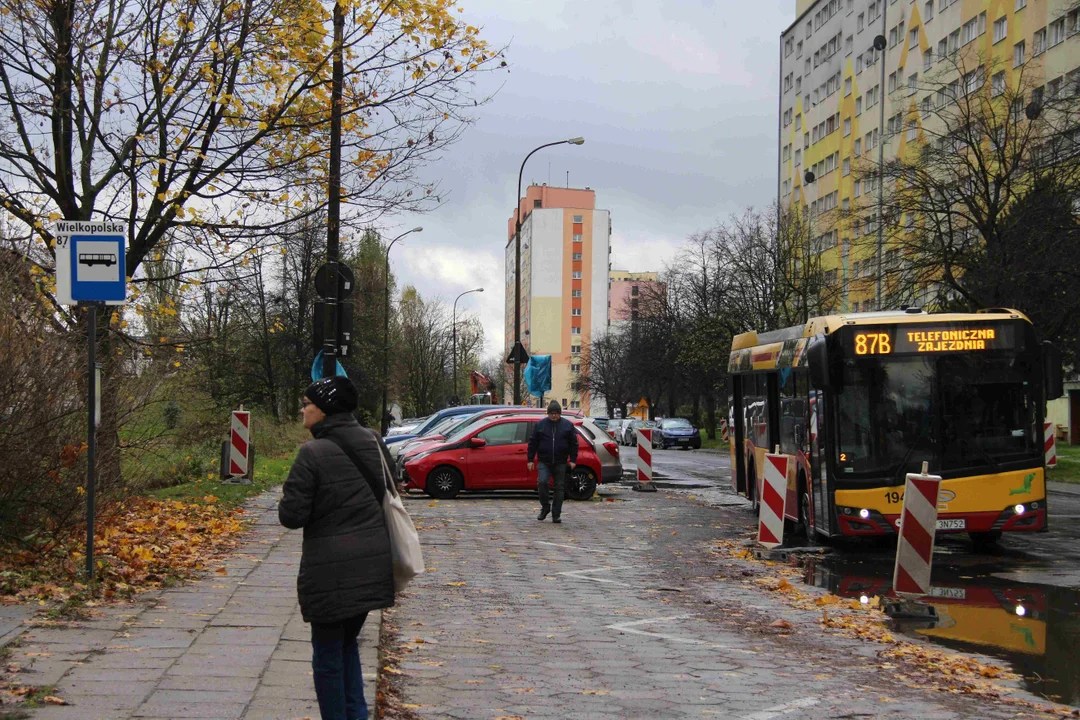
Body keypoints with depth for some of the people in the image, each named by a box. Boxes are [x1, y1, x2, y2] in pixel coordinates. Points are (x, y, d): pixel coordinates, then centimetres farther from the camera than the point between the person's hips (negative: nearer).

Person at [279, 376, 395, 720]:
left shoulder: (313, 453, -15)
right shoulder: (373, 442, 5)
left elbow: (292, 515, -14)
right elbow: (389, 491, 17)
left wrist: (292, 497, 5)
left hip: (332, 571, -6)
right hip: (373, 563, 6)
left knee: (328, 653, 8)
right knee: (348, 641, 22)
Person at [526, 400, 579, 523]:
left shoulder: (568, 425, 4)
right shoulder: (540, 425, 3)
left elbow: (573, 444, 7)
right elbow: (533, 443, 6)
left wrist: (573, 460, 0)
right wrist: (531, 460, 2)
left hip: (560, 463, 1)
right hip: (544, 462, -1)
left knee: (559, 487, 2)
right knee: (542, 482, -19)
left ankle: (556, 514, 10)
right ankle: (545, 507, 1)